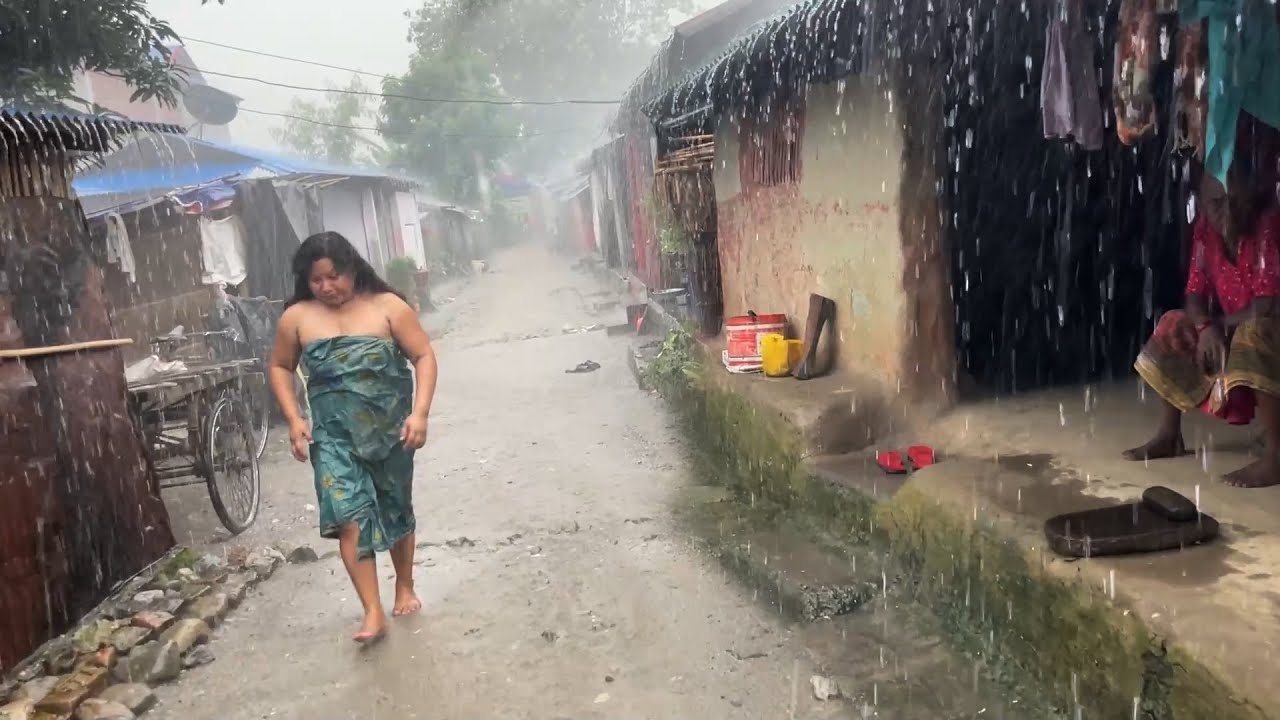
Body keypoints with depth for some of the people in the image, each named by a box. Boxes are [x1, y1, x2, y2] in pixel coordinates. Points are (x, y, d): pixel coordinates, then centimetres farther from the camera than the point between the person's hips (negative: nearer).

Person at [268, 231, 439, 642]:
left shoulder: (387, 306, -9)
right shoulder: (296, 317, -2)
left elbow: (424, 356, -9)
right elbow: (280, 367, 11)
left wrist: (420, 412, -19)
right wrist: (294, 418, -2)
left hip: (390, 431, 0)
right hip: (334, 435, 1)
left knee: (397, 511, 15)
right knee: (349, 519, -12)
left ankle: (405, 586, 36)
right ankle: (373, 612, -5)